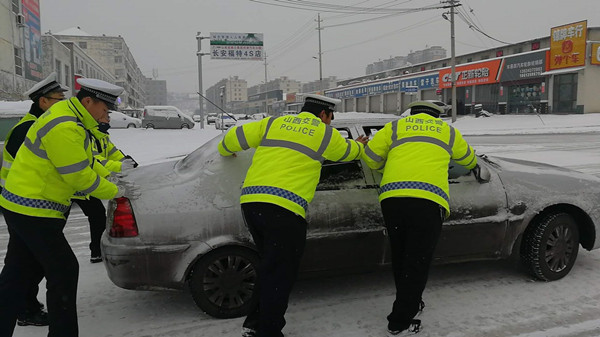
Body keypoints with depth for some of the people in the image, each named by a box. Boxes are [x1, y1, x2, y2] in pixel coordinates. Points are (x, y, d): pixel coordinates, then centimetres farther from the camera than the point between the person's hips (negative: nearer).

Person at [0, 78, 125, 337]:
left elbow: (85, 162, 18)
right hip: (34, 211, -11)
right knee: (64, 271, -1)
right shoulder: (64, 128, -24)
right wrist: (113, 192, -8)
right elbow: (80, 177, -21)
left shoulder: (66, 114, 9)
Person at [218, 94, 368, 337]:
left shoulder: (274, 123, 19)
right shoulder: (324, 133, 10)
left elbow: (236, 136, 20)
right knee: (280, 273, 4)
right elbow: (348, 151, 26)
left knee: (269, 266, 21)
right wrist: (358, 145, 49)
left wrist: (225, 150, 41)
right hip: (284, 208, -6)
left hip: (250, 201, 6)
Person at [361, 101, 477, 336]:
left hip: (392, 197, 2)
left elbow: (370, 157, 15)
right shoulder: (447, 131, 23)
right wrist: (473, 164, 65)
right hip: (428, 201, -2)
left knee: (400, 258, 20)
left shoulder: (395, 127, 21)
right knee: (417, 262, 6)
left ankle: (409, 303, 37)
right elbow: (467, 158, 40)